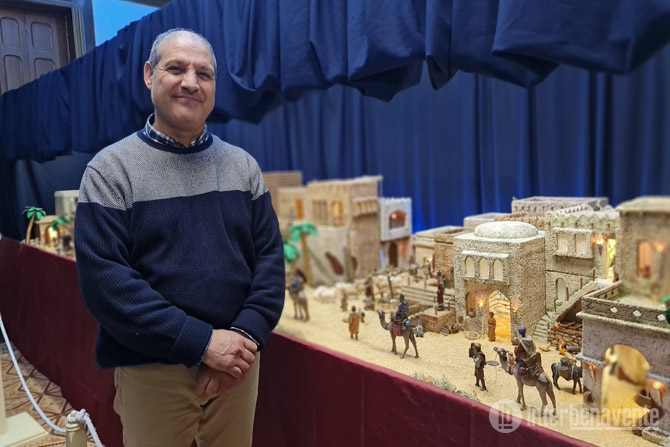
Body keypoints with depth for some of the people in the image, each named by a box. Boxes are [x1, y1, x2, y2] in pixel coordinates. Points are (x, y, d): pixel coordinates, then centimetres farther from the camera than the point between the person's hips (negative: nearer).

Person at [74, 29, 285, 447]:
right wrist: (201, 342, -20)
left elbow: (270, 256, 0)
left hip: (238, 360, 3)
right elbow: (104, 278, -14)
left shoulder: (243, 165, 4)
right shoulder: (111, 169, -5)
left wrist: (245, 335, -14)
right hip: (152, 369, -3)